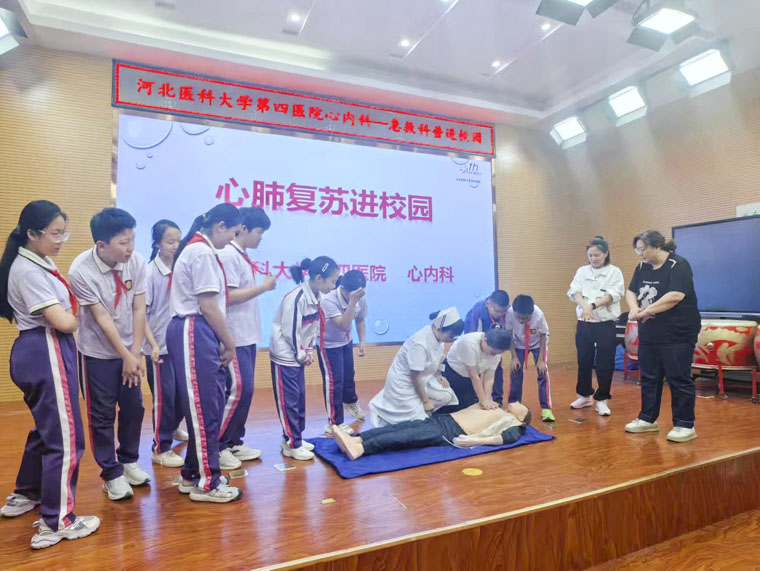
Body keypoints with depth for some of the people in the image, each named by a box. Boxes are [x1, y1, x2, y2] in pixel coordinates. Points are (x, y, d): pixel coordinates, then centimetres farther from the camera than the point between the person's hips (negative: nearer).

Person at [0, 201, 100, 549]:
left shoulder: (39, 263, 12)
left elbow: (60, 313, 12)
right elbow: (63, 322, -21)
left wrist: (69, 313, -7)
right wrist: (75, 317, -1)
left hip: (43, 353, 10)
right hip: (46, 354, -10)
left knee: (47, 428, 24)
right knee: (65, 437, -4)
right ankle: (56, 523, 7)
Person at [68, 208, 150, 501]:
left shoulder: (137, 261, -14)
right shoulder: (81, 271, -23)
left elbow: (139, 309, -10)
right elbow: (102, 318, -20)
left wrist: (135, 353, -11)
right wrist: (126, 356, -17)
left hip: (128, 350, 4)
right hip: (97, 353, -3)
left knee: (134, 408, 11)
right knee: (102, 415, 5)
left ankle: (129, 460, 33)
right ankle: (111, 473, 23)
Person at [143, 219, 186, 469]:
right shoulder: (149, 272, -11)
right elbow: (141, 313, -12)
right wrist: (152, 344, -17)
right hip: (159, 346, -5)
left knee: (183, 392, 16)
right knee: (164, 397, 4)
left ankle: (172, 429, 42)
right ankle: (161, 449, 19)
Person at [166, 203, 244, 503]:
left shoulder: (198, 249, 18)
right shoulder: (202, 252, -14)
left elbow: (210, 304, 11)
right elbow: (208, 306, -17)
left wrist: (221, 342, 4)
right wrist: (230, 344, -6)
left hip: (199, 334, 10)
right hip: (194, 334, -10)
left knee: (210, 405, 14)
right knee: (204, 408, -1)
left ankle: (193, 474, 27)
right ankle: (206, 483, 11)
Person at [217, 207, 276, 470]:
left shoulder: (243, 257, 15)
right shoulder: (228, 255, -13)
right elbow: (228, 296, -20)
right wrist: (263, 287, -14)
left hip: (248, 336, 10)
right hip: (235, 337, -9)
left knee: (245, 391, 12)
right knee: (238, 390, -6)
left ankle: (234, 443, 23)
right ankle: (217, 447, 9)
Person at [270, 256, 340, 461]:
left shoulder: (316, 297, 3)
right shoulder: (297, 298, -25)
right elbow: (290, 331, -22)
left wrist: (308, 351, 2)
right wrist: (301, 355, -11)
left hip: (298, 356, 9)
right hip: (285, 356, -9)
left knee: (300, 398, 15)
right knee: (288, 401, 1)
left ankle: (293, 438, 28)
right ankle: (292, 444, 12)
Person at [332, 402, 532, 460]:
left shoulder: (512, 423, 12)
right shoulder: (493, 407, 34)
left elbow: (507, 439, -8)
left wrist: (475, 440, -23)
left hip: (453, 432, -7)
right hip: (442, 419, 7)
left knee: (412, 436, -27)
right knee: (404, 426, -17)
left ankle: (359, 449, -43)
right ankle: (353, 440, -31)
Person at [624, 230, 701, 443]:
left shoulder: (678, 265, -12)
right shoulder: (642, 267, 10)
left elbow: (676, 296, -23)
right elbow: (631, 291, 8)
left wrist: (647, 311, -18)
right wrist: (634, 308, -13)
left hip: (677, 335, -7)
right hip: (649, 335, 7)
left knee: (679, 380, 0)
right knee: (649, 378, 13)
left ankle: (685, 425, 11)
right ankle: (647, 419, 25)